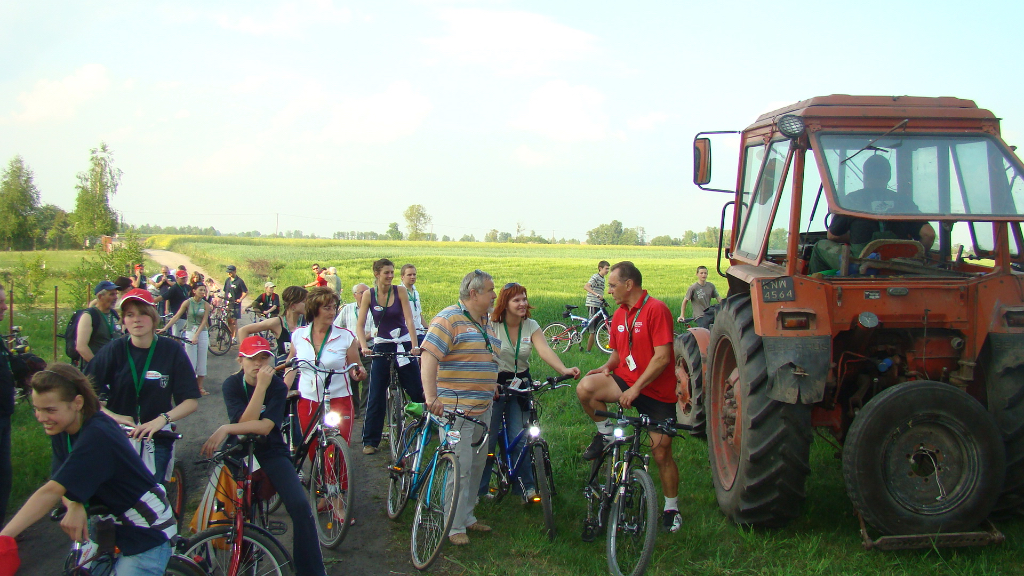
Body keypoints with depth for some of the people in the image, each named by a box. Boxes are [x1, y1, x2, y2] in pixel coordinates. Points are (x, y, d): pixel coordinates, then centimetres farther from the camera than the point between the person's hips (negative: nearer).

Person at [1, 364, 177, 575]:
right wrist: (74, 506, -27)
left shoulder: (97, 436, -28)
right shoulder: (62, 430, -2)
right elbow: (60, 484, -5)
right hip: (111, 524, 8)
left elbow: (51, 492, -32)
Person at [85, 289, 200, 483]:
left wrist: (162, 419, -22)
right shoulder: (113, 350, -6)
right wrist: (111, 415, -21)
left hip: (156, 439, 0)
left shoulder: (171, 351, -6)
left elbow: (191, 401, -7)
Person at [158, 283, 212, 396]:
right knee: (191, 361, -2)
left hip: (202, 333, 2)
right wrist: (164, 328, -12)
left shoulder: (205, 305, -1)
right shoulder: (188, 302, -4)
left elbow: (204, 321, -7)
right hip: (190, 332, -2)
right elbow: (176, 316, -5)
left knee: (202, 361, 5)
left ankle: (200, 387, 15)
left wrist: (196, 335, -18)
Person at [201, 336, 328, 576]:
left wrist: (226, 429, -29)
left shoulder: (277, 385, -9)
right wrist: (261, 386, -26)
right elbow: (246, 421, -21)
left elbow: (265, 427, -22)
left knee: (300, 506, -20)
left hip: (271, 453, 0)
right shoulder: (232, 384, -7)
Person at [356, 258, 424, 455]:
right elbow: (360, 324, -5)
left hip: (403, 345, 0)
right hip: (381, 346, 0)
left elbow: (409, 319, -10)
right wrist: (363, 347, -20)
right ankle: (370, 441, 7)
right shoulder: (368, 294, -2)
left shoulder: (400, 291, -4)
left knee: (417, 391, 1)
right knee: (376, 396, -1)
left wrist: (415, 345, -20)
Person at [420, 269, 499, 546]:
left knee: (477, 465, 15)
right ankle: (455, 526, 3)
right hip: (456, 408, -9)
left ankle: (467, 515, 28)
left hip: (483, 408, 9)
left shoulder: (487, 323, 16)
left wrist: (493, 388, 21)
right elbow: (429, 356, -22)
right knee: (459, 468, -7)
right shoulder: (448, 320, -12)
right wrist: (430, 395, -32)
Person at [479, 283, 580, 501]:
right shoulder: (492, 326, -8)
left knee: (519, 439, -1)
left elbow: (545, 351, -16)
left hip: (520, 385, 3)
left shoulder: (531, 326, -1)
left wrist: (564, 370, -33)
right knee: (488, 439, -1)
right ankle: (478, 488, 13)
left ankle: (526, 487, 10)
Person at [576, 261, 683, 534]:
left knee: (662, 453, 0)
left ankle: (671, 509, 20)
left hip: (657, 391, -5)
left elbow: (662, 357, -20)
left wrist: (636, 389, -22)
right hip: (625, 381, 5)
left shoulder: (656, 310, -16)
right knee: (585, 387, -23)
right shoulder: (619, 316, 8)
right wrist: (607, 367, -4)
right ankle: (606, 433, 2)